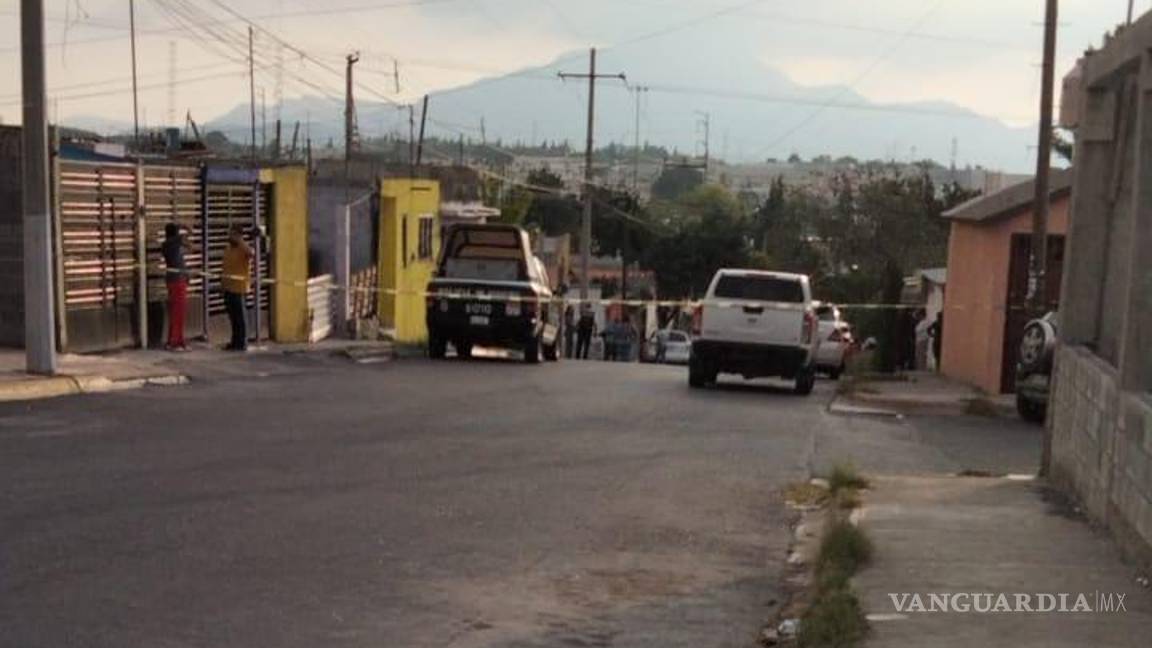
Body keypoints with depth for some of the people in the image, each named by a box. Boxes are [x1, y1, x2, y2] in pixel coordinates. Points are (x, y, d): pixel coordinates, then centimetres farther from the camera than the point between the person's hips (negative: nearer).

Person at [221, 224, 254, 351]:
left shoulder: (243, 249, -8)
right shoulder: (228, 249, 16)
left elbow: (250, 253, -32)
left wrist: (239, 241, -26)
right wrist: (222, 281, 18)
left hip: (239, 288, -8)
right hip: (228, 287, 8)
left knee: (240, 316, -5)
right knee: (232, 316, 12)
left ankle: (242, 343, 0)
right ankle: (235, 342, 19)